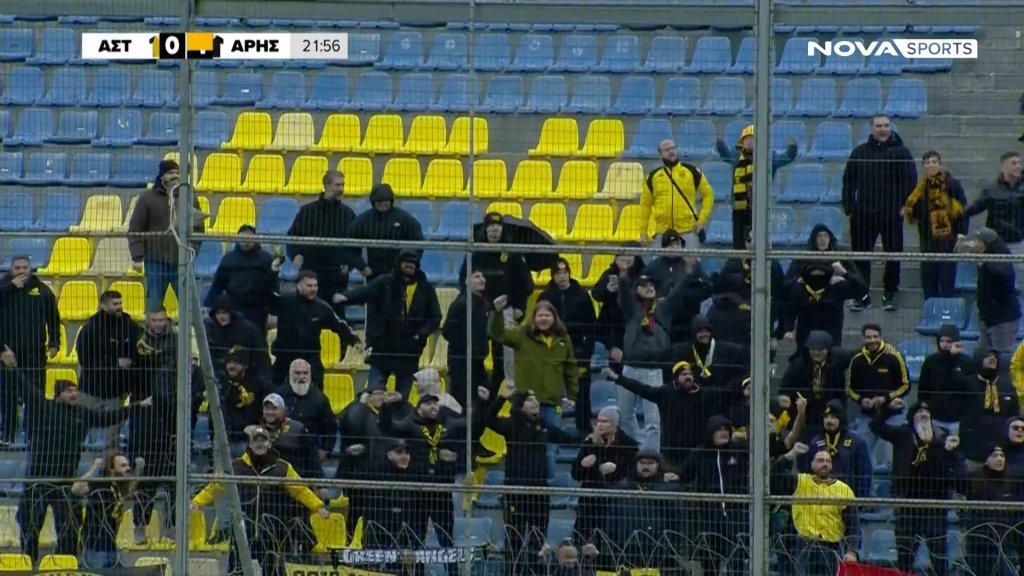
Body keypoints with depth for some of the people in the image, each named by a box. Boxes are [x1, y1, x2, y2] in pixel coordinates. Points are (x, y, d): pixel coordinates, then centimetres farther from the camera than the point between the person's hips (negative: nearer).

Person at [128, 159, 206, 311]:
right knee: (154, 304, 3)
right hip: (156, 261, -2)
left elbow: (199, 229, 19)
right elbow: (135, 229, -2)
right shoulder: (148, 198, 1)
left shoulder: (190, 198, 11)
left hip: (183, 262, 2)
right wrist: (137, 257, -11)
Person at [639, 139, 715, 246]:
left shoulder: (691, 171, 4)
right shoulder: (653, 176, 8)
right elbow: (645, 205, 12)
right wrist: (643, 233, 9)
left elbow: (708, 194, 10)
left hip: (688, 231, -2)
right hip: (662, 232, 2)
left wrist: (701, 220, 1)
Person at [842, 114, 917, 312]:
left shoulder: (900, 152, 1)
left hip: (891, 214, -2)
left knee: (893, 253, 3)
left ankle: (890, 294, 13)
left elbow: (910, 180, -2)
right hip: (864, 214, 2)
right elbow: (849, 180, 12)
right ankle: (862, 294, 9)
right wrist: (848, 205, 3)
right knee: (861, 253, 2)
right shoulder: (860, 152, 9)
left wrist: (906, 204, -10)